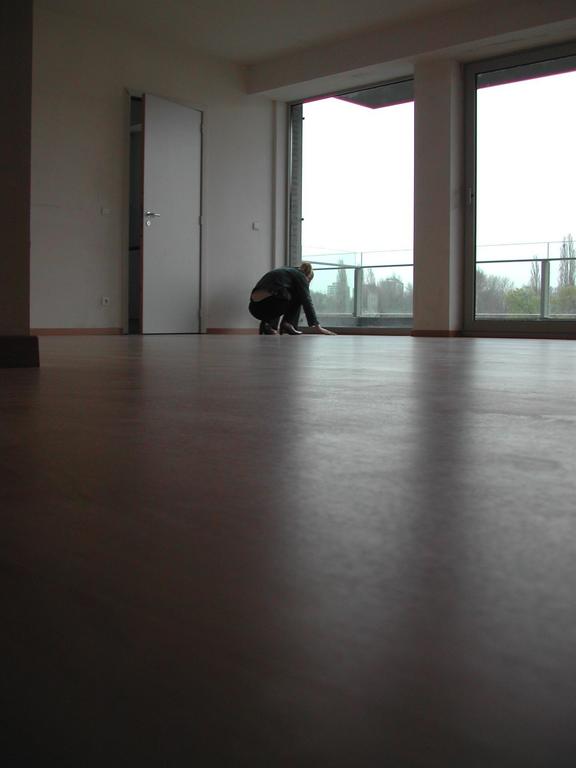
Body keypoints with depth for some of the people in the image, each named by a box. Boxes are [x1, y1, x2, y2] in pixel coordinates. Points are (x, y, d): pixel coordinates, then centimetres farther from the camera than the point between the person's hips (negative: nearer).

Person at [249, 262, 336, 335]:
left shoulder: (285, 271, 34)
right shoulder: (300, 276, 12)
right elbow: (306, 302, 1)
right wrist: (317, 327, -1)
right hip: (269, 304, -7)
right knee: (298, 297, 18)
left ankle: (268, 323, 15)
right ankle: (287, 324, 8)